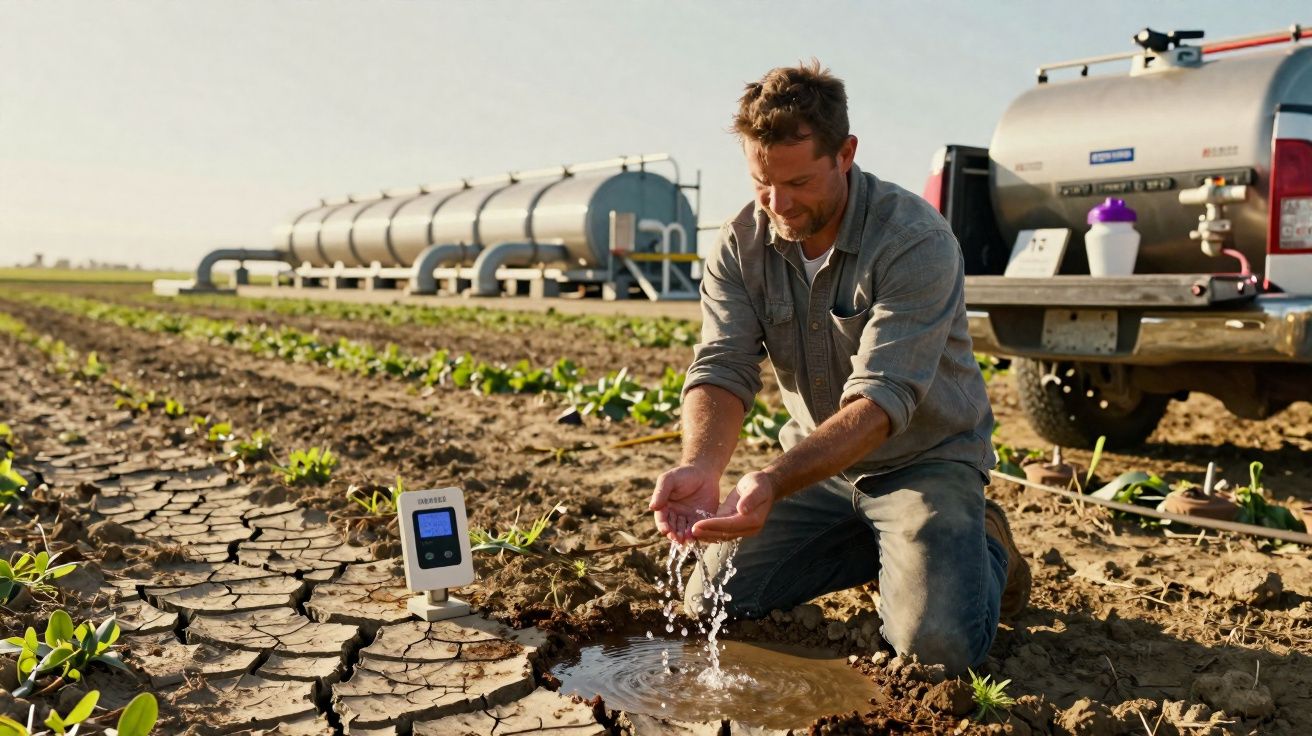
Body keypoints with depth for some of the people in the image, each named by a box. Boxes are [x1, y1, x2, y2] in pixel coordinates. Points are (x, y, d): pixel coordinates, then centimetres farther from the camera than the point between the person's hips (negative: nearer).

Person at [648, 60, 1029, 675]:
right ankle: (875, 546, 19)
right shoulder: (742, 244, -10)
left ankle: (983, 546, 12)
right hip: (817, 464, 5)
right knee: (712, 605, -2)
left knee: (938, 644, -23)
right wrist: (700, 467, -41)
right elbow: (722, 369, -19)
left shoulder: (915, 240, -26)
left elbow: (881, 399, -34)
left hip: (926, 459, -5)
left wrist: (776, 481, -49)